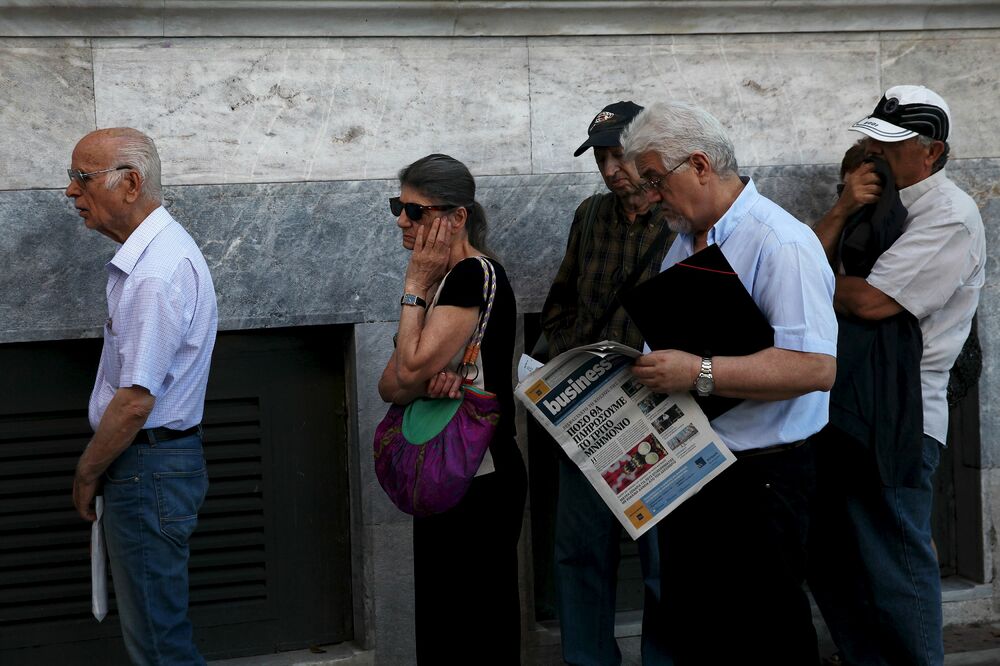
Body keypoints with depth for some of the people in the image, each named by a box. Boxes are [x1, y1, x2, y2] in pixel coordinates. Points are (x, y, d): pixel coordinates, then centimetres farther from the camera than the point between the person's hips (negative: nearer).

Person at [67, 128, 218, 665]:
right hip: (149, 463, 10)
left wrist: (86, 474, -9)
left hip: (149, 470, -10)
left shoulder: (159, 271, -22)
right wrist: (94, 467, 15)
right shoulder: (143, 257, 12)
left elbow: (135, 402, -23)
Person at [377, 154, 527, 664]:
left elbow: (411, 371, -22)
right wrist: (431, 379, -18)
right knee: (437, 622, 16)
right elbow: (390, 386, 5)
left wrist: (415, 287, -13)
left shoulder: (474, 276, -17)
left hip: (479, 483, -10)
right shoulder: (440, 278, 11)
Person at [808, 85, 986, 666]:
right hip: (840, 407, 9)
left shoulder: (950, 216, -11)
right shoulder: (876, 199, 16)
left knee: (893, 570, -3)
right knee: (829, 558, 14)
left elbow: (870, 301, -19)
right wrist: (841, 213, -8)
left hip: (894, 418, -9)